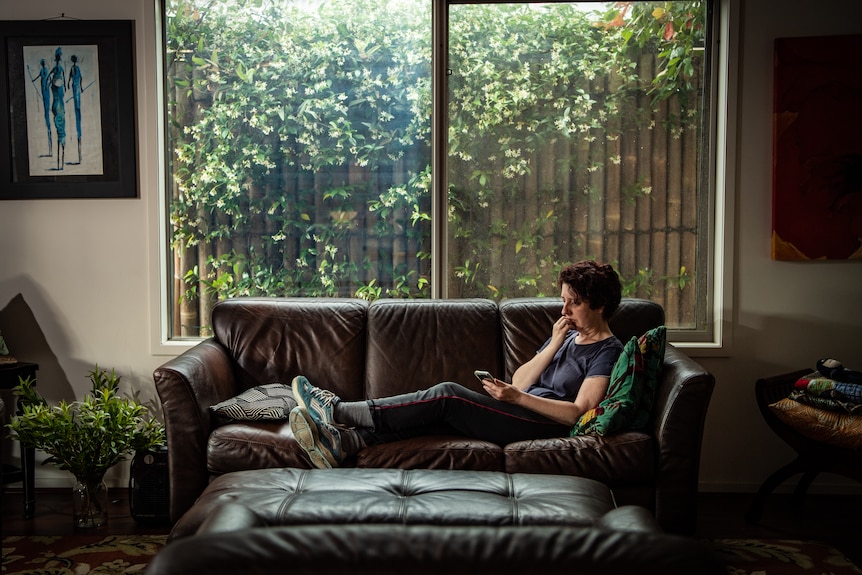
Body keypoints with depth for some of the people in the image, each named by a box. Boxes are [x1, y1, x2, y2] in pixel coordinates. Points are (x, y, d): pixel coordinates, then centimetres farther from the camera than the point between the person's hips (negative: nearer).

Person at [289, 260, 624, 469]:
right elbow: (519, 382, 14)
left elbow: (579, 411, -15)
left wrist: (516, 397, -21)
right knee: (436, 414, -17)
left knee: (448, 395, -22)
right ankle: (340, 442, -32)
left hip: (549, 425, -8)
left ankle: (337, 411, -21)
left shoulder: (608, 352, -1)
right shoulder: (568, 337, 25)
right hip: (523, 414, 8)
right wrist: (554, 344, 2)